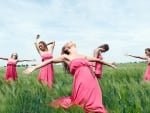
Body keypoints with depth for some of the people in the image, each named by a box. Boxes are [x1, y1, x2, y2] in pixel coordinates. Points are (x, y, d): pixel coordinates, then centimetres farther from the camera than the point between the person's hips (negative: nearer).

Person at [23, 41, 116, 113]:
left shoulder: (83, 56, 23)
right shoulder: (66, 57, 8)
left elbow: (97, 60, 34)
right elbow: (51, 61, 6)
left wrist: (110, 64, 48)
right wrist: (34, 68, 2)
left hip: (92, 81, 6)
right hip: (82, 81, -5)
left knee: (94, 103, 5)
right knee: (81, 103, -5)